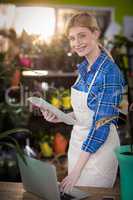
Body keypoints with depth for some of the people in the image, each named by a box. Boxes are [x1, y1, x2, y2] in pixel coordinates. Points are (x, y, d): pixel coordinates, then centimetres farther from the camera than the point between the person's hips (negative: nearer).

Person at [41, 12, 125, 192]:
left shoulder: (109, 72, -22)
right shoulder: (83, 67, 4)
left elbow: (101, 124, -24)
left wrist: (77, 170, -24)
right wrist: (61, 117, -3)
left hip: (99, 145, -8)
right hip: (78, 139, 8)